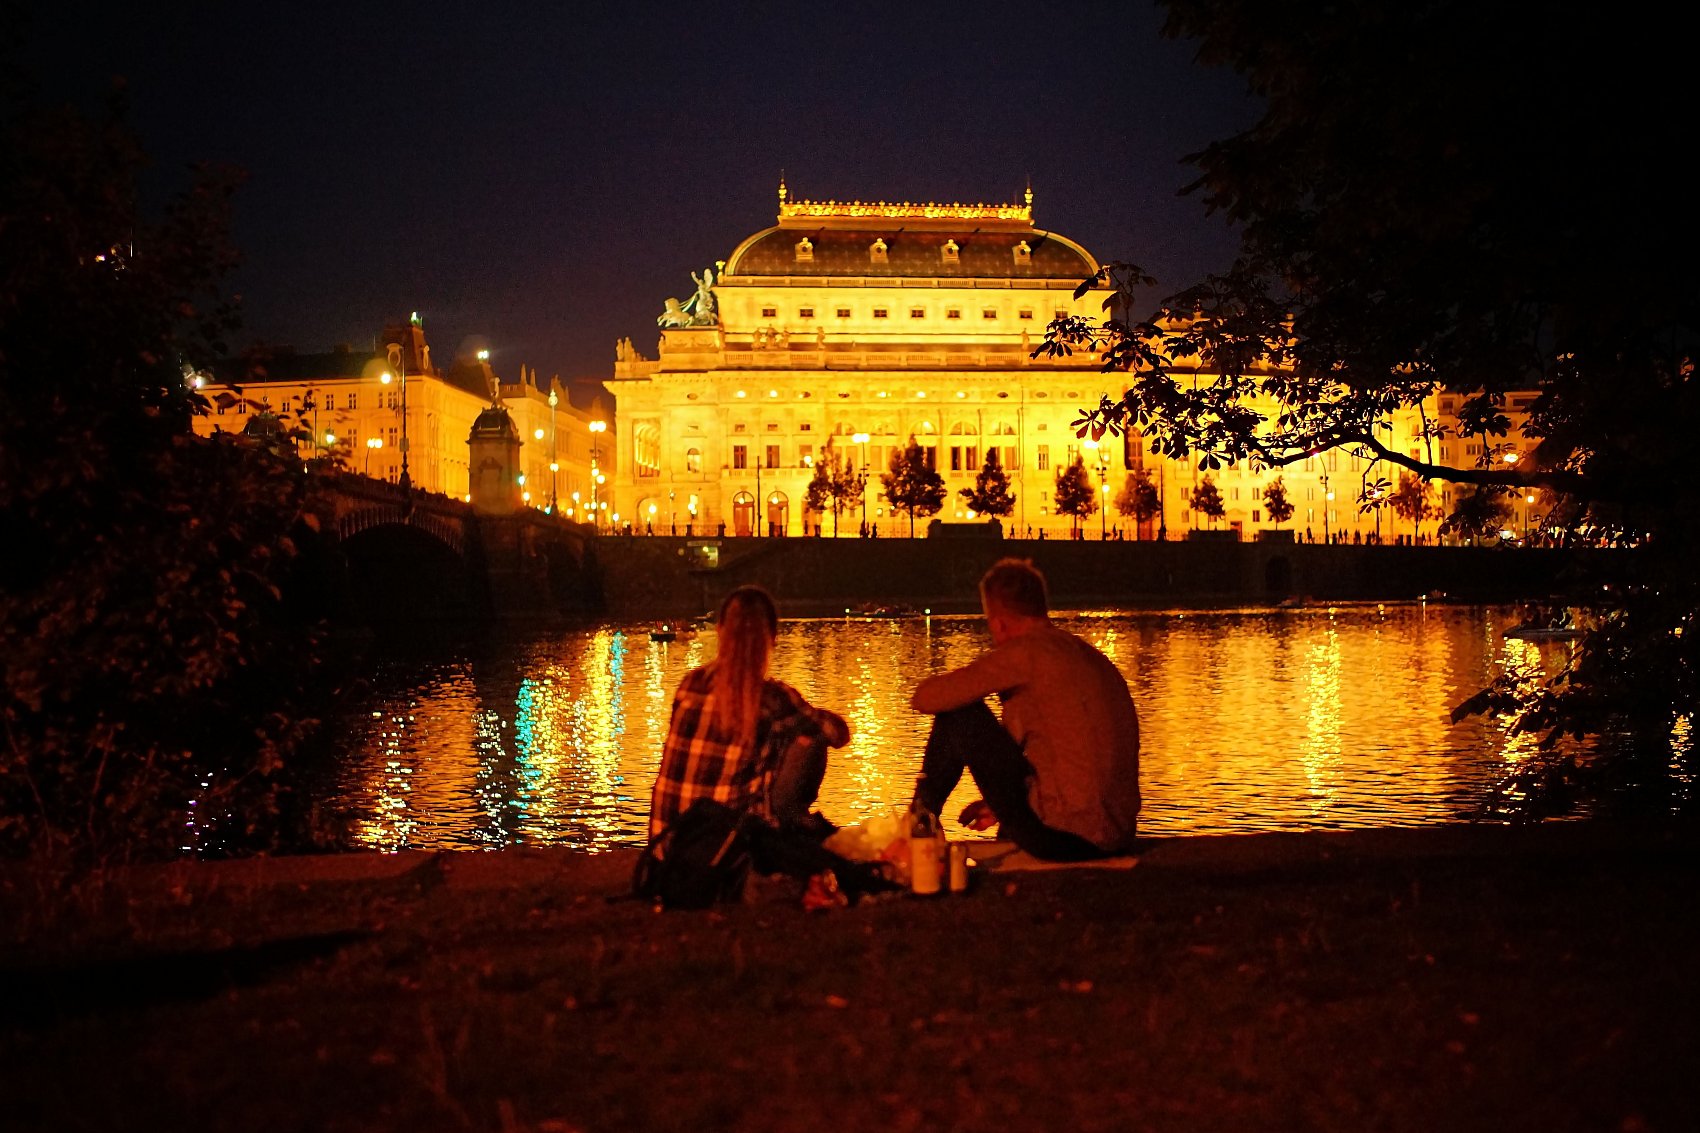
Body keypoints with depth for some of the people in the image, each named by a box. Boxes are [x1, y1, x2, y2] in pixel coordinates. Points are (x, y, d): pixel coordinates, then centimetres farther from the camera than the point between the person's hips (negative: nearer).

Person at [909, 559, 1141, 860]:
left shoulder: (1027, 651, -9)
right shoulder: (1091, 657, 16)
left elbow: (924, 698, -9)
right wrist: (1004, 804, 31)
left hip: (1060, 835, -8)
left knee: (958, 714, 3)